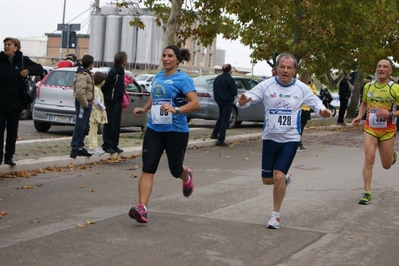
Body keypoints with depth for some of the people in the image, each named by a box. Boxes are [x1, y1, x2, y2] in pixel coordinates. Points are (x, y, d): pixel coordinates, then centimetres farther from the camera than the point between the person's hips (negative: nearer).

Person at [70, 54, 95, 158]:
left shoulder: (87, 74, 18)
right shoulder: (83, 76, -16)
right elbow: (79, 92, -26)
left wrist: (88, 103, 14)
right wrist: (85, 104, -19)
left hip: (86, 104, 10)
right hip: (83, 104, -10)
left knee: (84, 127, 14)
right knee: (80, 126, -10)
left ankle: (80, 147, 20)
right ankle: (75, 148, -10)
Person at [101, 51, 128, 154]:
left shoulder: (120, 71, 13)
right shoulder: (114, 71, -17)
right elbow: (105, 85, -15)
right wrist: (107, 95, -4)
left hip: (118, 101, 9)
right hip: (111, 101, -9)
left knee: (116, 125, 11)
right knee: (110, 124, -4)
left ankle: (114, 145, 17)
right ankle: (107, 145, 1)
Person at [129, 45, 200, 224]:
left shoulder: (183, 79, -8)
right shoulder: (158, 77, 11)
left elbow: (195, 103, -20)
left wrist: (175, 109, -34)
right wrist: (144, 109, 15)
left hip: (176, 131, -5)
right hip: (154, 129, 5)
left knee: (175, 170, 10)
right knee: (147, 169, -9)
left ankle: (187, 176, 48)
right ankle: (142, 208, -14)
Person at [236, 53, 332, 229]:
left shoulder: (301, 89, -5)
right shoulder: (266, 86, -7)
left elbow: (316, 103, 5)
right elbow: (247, 98, -10)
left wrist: (322, 111, -18)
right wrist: (242, 101, -34)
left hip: (290, 139, -2)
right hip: (269, 138, 2)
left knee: (278, 176, -14)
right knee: (267, 179, 9)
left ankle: (275, 215, 3)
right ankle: (285, 178, 45)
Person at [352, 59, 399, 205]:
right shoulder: (368, 86, 2)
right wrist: (359, 117, 6)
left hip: (387, 131, -2)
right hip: (370, 128, 2)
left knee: (386, 165, 11)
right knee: (369, 159, -13)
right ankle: (367, 193, -7)